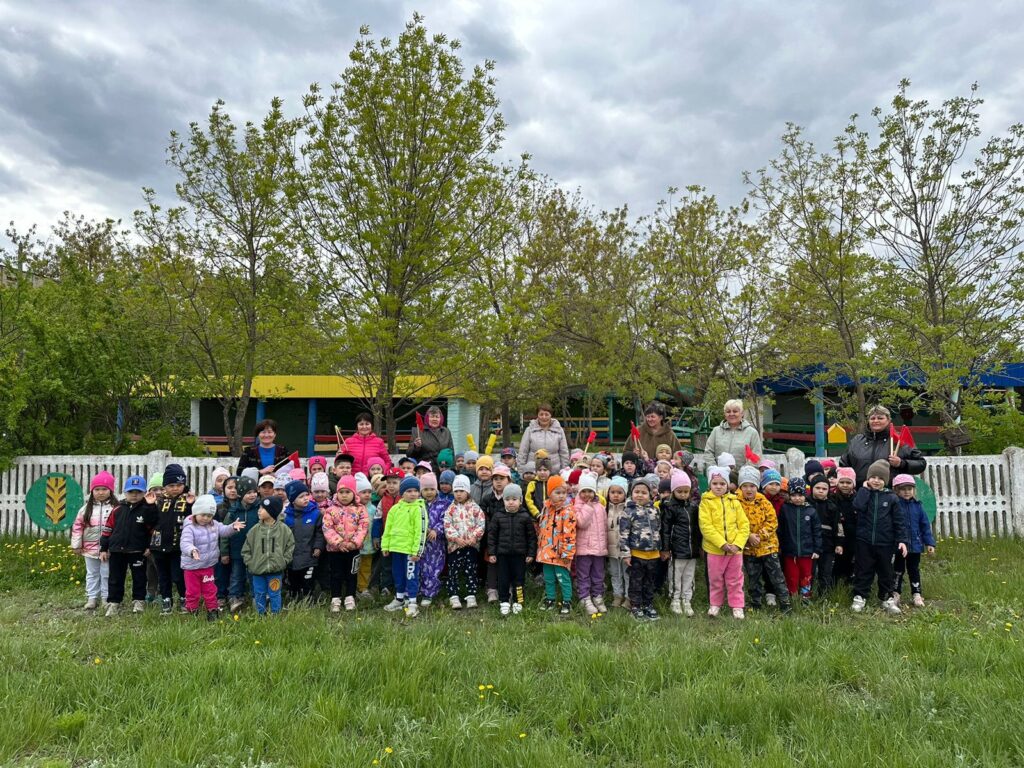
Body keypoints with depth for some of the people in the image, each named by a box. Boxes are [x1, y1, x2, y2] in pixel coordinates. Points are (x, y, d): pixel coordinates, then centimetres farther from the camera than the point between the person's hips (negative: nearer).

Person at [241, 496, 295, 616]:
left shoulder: (284, 529, -6)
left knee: (275, 595, 8)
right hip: (258, 570, 2)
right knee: (259, 595, 13)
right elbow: (246, 549, 6)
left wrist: (283, 562, -7)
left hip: (276, 571, -2)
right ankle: (261, 616, 28)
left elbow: (290, 547, 0)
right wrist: (250, 563, -3)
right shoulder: (255, 530, -1)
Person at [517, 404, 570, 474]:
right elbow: (522, 453, 4)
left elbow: (564, 453, 8)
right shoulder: (530, 430, 3)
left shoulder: (559, 430, 5)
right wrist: (521, 472, -1)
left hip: (554, 473, 1)